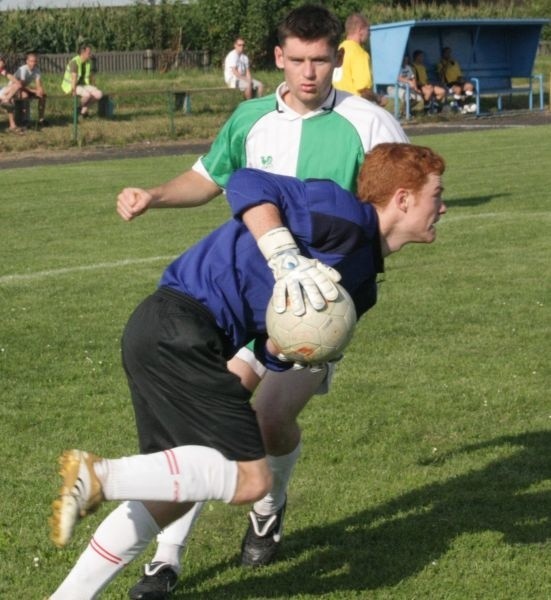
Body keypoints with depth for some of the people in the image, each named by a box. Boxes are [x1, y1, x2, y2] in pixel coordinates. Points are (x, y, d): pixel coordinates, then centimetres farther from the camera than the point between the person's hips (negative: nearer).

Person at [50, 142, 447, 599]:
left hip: (163, 333, 10)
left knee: (175, 489, 17)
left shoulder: (361, 280, 20)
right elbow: (249, 186, -19)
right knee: (250, 478, -9)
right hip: (180, 330, -10)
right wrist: (287, 260, -25)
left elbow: (274, 354, 15)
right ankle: (97, 477, -14)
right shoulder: (347, 216, -8)